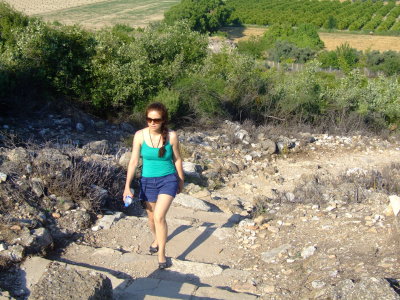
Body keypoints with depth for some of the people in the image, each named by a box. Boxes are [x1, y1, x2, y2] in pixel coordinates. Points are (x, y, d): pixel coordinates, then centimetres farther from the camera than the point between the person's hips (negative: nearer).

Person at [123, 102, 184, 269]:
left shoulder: (171, 136, -13)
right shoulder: (140, 135, -11)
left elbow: (177, 159, 0)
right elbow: (133, 161, -7)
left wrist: (181, 181, 11)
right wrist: (127, 186, -11)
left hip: (168, 180, -2)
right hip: (147, 180, 2)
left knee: (159, 216, -19)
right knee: (151, 217, 19)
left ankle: (161, 254, -3)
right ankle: (156, 239, 51)